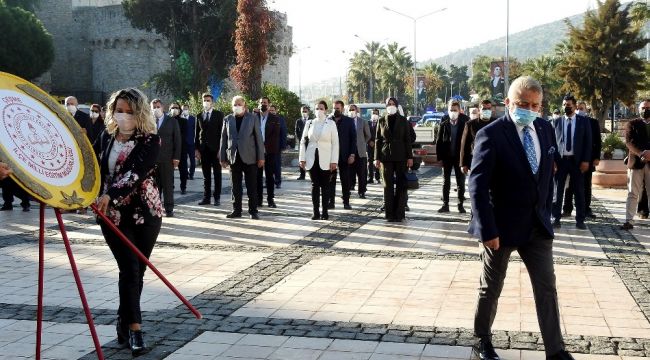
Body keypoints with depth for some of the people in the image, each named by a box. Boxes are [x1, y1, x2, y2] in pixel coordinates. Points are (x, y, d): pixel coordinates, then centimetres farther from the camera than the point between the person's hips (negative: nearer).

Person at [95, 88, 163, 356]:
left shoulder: (150, 140, -9)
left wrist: (109, 194, -35)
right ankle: (134, 331, -7)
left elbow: (136, 172, -24)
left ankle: (124, 323, 24)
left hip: (145, 213, -1)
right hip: (113, 214, 2)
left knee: (137, 271, 5)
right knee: (129, 269, -8)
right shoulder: (106, 138, 6)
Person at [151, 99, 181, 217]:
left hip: (167, 158, -1)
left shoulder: (172, 122, 6)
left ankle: (169, 209, 6)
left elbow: (177, 140, 4)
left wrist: (176, 157, -4)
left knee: (168, 184, 1)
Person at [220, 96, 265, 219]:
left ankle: (253, 211, 6)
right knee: (236, 187, 6)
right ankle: (236, 210, 14)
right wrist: (223, 158, 5)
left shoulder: (252, 118, 3)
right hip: (234, 157, 2)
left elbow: (258, 138, 1)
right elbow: (224, 139, 10)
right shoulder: (227, 120, 9)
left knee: (252, 187, 0)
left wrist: (261, 157, -4)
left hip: (249, 157, -2)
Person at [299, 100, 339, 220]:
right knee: (315, 185, 4)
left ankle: (325, 212, 7)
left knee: (325, 186, 2)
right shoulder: (309, 123, 7)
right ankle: (316, 212, 6)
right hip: (312, 159, 2)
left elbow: (335, 143, -2)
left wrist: (334, 161, -8)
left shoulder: (331, 124, 1)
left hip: (325, 160, -2)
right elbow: (303, 141, 8)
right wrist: (302, 158, 2)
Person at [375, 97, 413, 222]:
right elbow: (378, 140, 7)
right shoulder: (381, 121, 7)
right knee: (388, 186, 1)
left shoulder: (403, 120, 5)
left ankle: (399, 213, 4)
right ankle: (389, 214, 4)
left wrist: (410, 157, -2)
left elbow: (408, 139, 4)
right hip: (386, 157, 1)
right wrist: (377, 158, 1)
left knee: (401, 185, -1)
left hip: (400, 157, 0)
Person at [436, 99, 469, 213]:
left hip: (459, 155, -1)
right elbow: (439, 139, -1)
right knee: (446, 181, 8)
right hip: (447, 156, 2)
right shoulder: (444, 120, -3)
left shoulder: (465, 120, -6)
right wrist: (439, 156, -5)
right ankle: (445, 205, 15)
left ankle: (460, 204, 15)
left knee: (461, 181, 6)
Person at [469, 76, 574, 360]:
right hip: (502, 226, -5)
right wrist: (488, 230, -22)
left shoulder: (545, 129, 2)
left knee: (547, 288, 5)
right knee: (491, 289, 11)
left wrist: (546, 213, 9)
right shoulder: (491, 135, -16)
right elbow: (477, 187, -19)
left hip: (538, 226, 5)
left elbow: (548, 174, 12)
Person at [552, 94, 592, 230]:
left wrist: (586, 160, -7)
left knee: (579, 191, 3)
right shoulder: (557, 121, 5)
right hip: (560, 159, 1)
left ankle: (580, 220, 9)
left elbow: (588, 141, 1)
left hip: (577, 160, -1)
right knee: (558, 190, 5)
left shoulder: (584, 121, 4)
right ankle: (556, 218, 11)